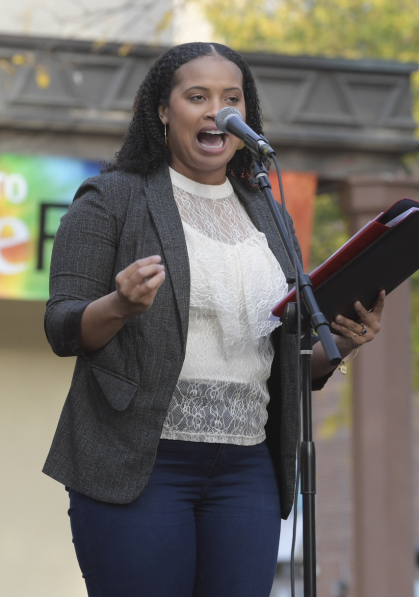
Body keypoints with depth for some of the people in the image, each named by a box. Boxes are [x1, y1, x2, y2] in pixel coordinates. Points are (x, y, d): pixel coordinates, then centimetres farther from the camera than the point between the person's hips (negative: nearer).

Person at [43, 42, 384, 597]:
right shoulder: (113, 198, 3)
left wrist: (338, 344, -1)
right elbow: (61, 329, -3)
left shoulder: (267, 217, 18)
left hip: (247, 471, 5)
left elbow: (288, 361, 20)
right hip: (139, 465, -5)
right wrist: (120, 306, -23)